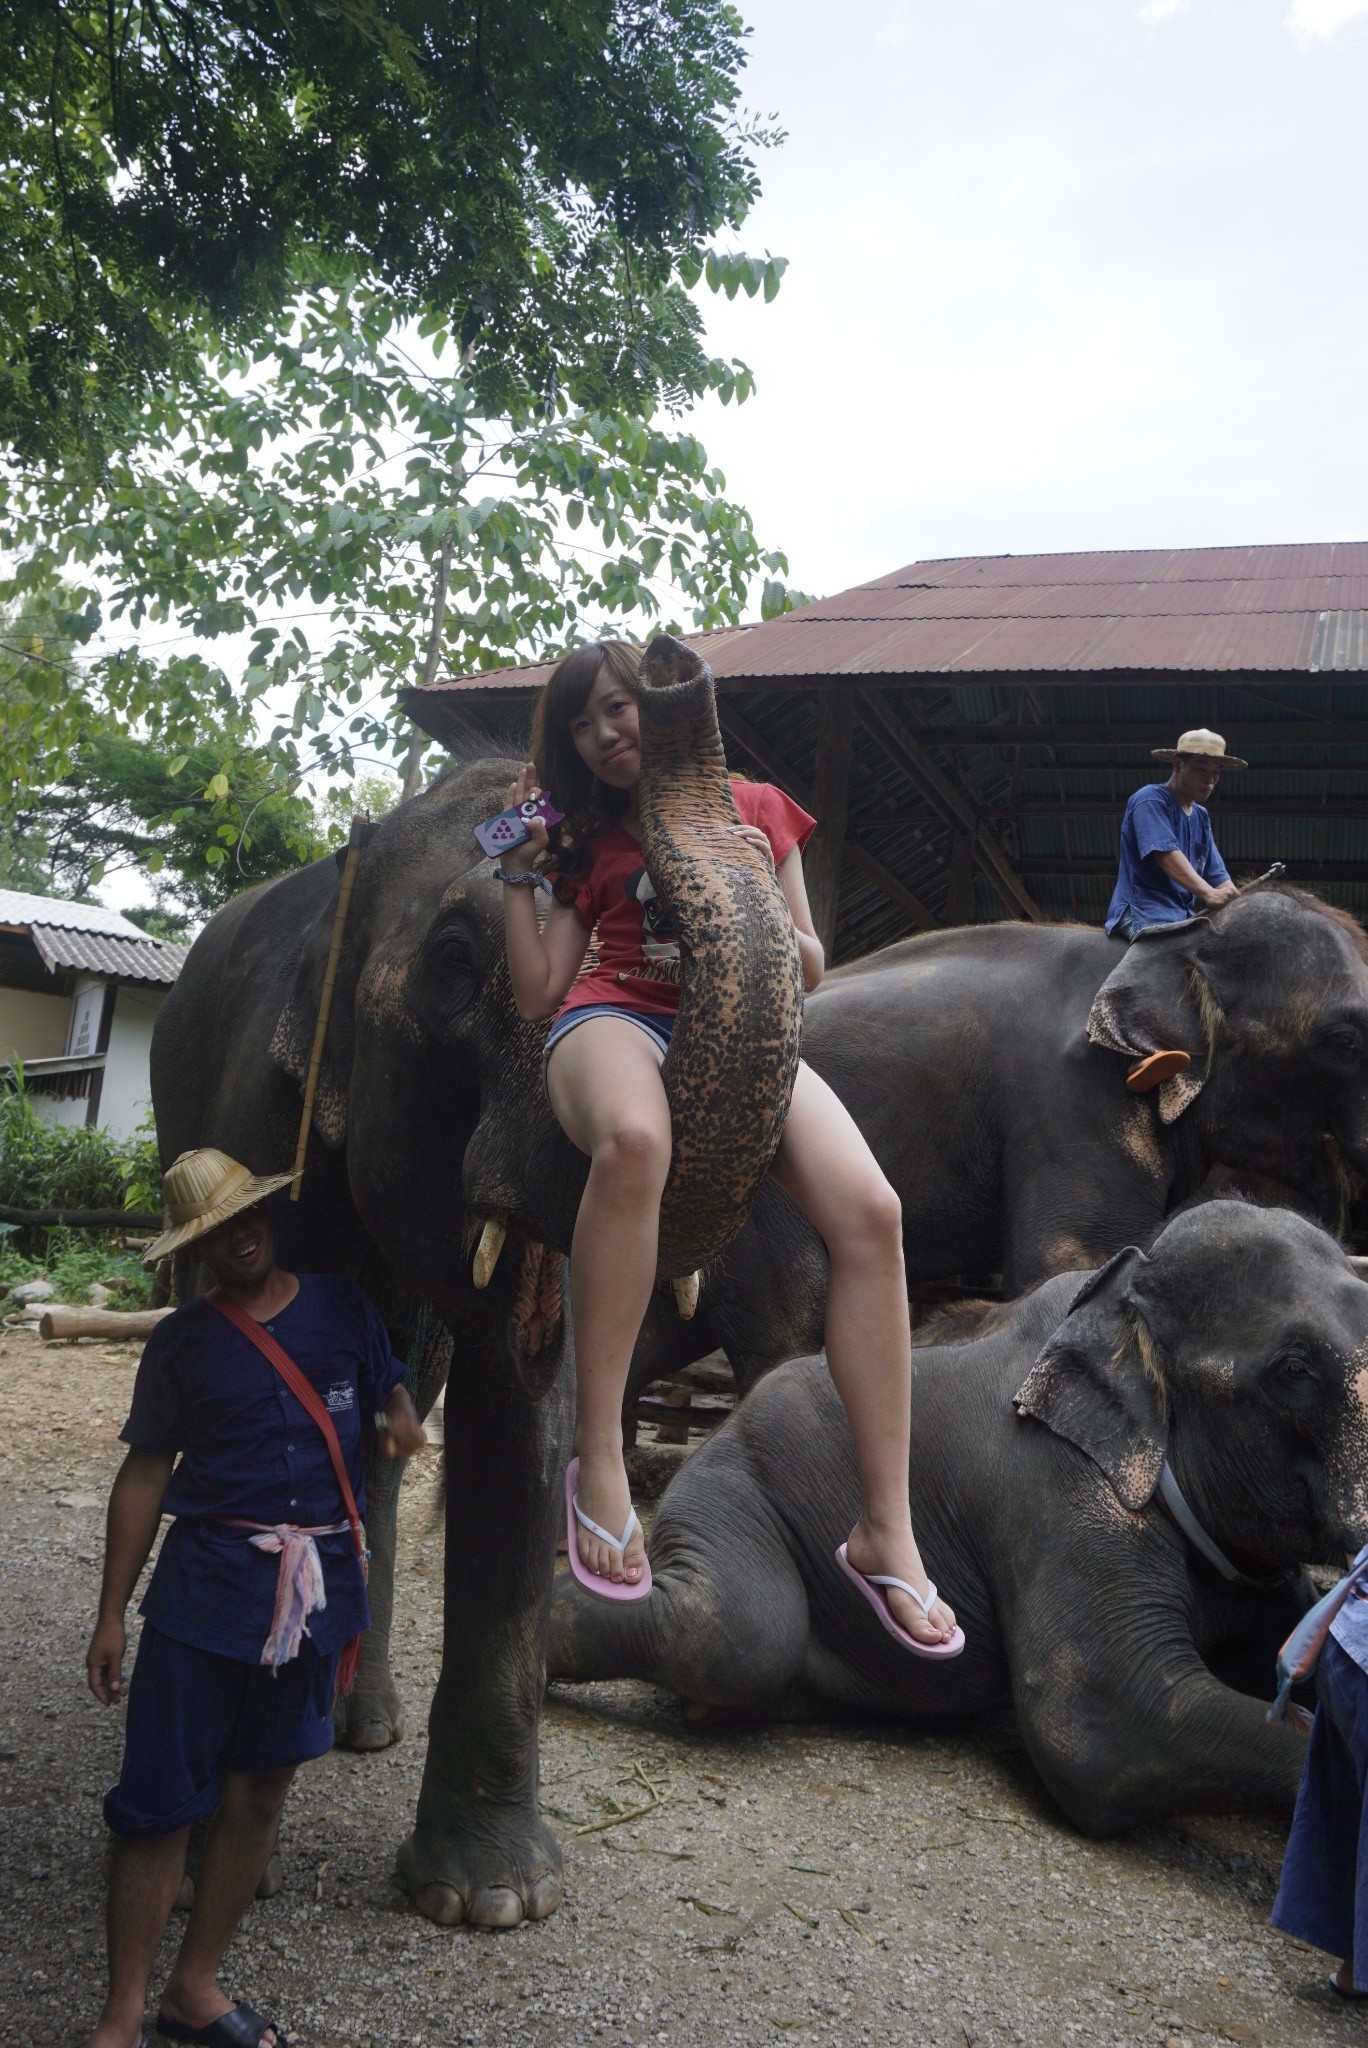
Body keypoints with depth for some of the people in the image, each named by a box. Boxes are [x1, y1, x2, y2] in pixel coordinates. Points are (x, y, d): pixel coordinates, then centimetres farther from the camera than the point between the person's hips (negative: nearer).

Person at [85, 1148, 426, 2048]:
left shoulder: (341, 1305, 5)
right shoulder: (183, 1342, 2)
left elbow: (389, 1391, 16)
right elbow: (144, 1475, 4)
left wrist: (403, 1422, -8)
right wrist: (112, 1614, 3)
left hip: (318, 1584, 2)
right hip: (208, 1581, -2)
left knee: (260, 1789, 10)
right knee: (160, 1796, -2)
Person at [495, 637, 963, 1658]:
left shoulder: (756, 809, 19)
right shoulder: (591, 836, 22)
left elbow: (808, 972, 15)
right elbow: (536, 991, 12)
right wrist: (519, 870, 8)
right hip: (618, 1018, -1)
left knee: (871, 1210, -27)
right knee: (635, 1140, -43)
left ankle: (886, 1530, -21)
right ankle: (600, 1456, -33)